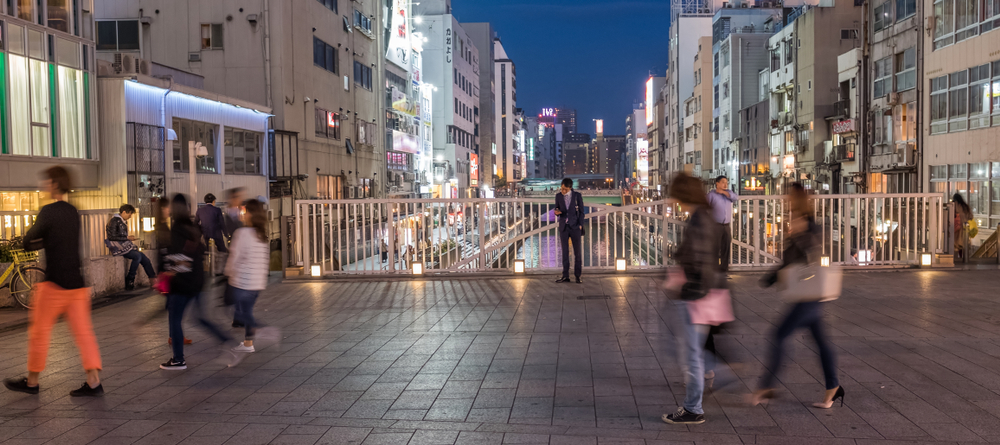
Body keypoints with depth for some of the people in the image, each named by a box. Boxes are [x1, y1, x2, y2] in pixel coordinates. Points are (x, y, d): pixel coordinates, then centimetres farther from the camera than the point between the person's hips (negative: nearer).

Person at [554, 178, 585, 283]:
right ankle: (565, 276, 7)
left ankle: (578, 275, 8)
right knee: (565, 252, 3)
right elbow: (557, 208, 12)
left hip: (575, 226, -2)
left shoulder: (577, 195, -1)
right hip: (563, 227, 2)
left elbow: (581, 211, 3)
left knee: (577, 252, 2)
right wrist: (557, 212, -12)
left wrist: (580, 225, -4)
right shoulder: (558, 196, 4)